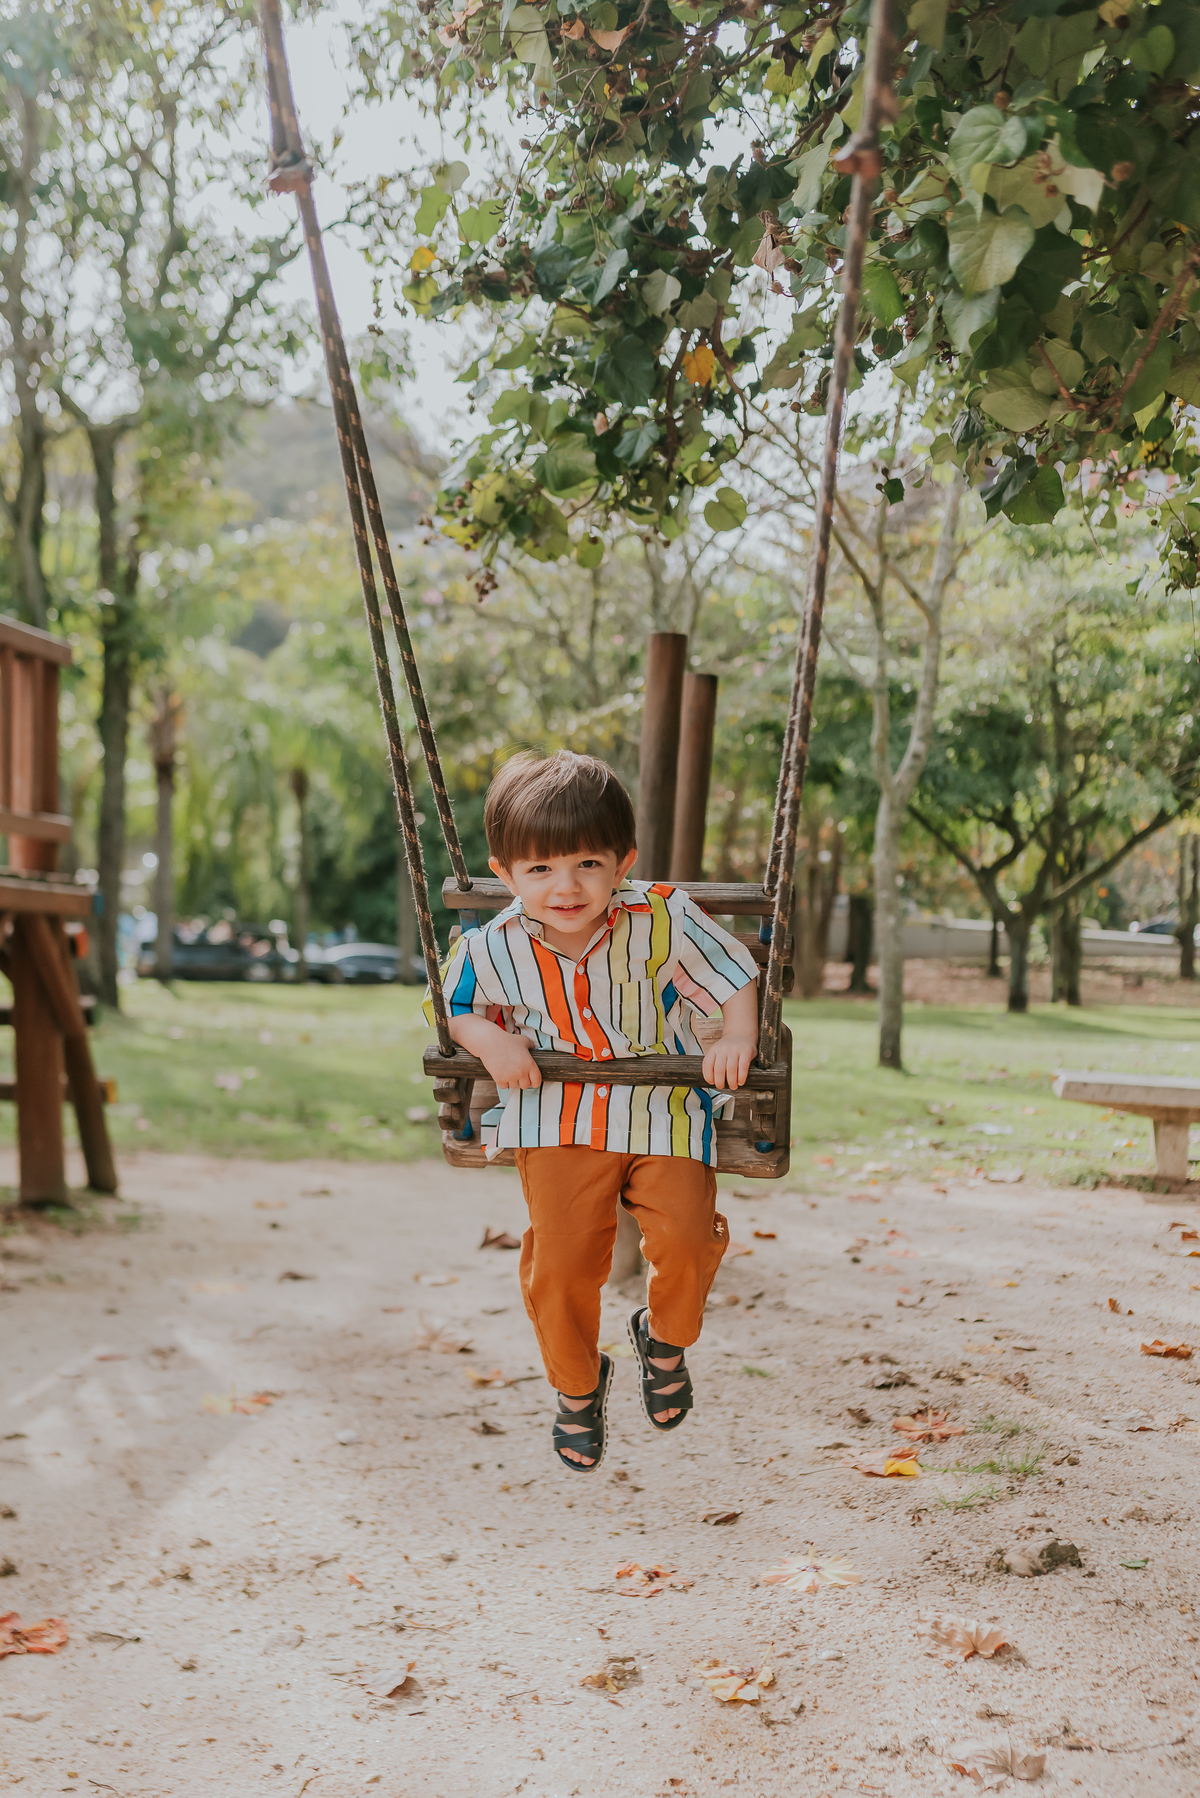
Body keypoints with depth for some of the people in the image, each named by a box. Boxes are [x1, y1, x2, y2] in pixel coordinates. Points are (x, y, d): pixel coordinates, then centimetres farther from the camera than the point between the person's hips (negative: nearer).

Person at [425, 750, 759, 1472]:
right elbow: (450, 1005, 10)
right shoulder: (494, 949, -9)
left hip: (663, 1109, 0)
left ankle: (666, 1337, 19)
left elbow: (735, 974, 0)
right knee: (560, 1263, -9)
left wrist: (739, 1039, -16)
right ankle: (577, 1386, 23)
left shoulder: (662, 919, -13)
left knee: (685, 1237, -18)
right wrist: (489, 1039, -10)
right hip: (556, 1118, 1)